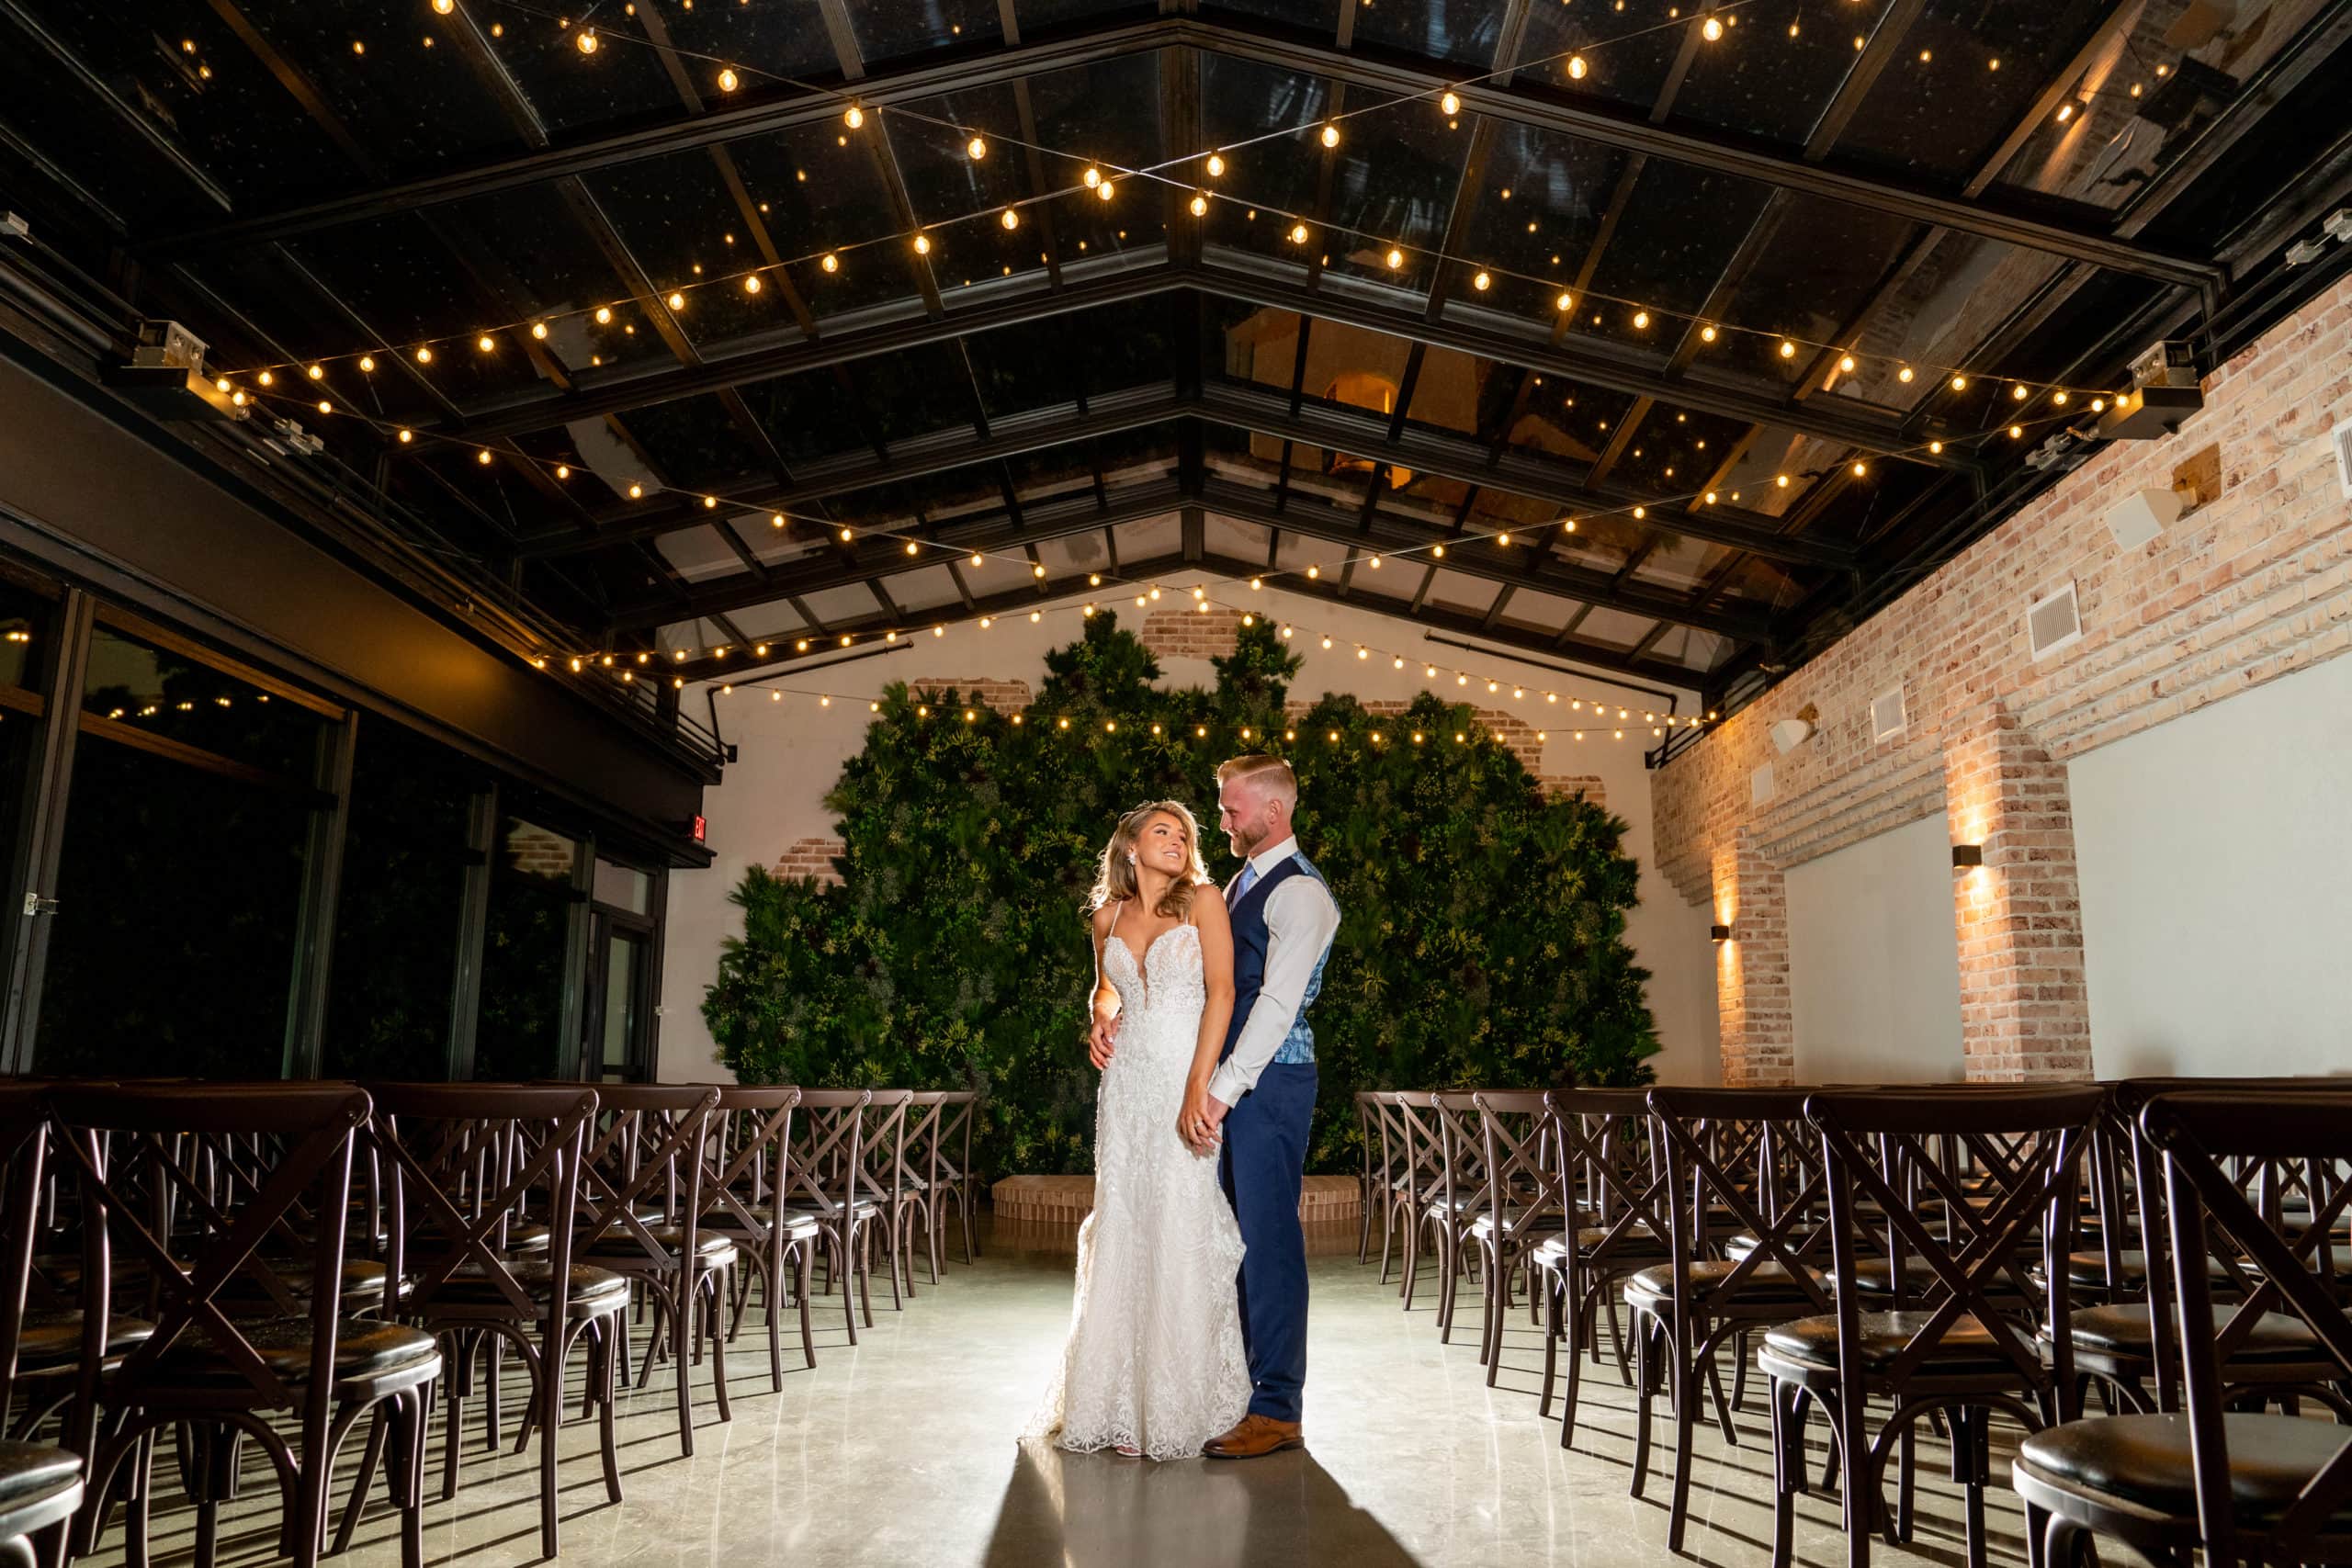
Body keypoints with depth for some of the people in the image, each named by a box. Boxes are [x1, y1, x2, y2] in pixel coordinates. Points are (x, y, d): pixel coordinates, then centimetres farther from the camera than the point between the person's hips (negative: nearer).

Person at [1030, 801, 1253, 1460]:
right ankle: (1123, 1400, 16)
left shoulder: (1202, 901, 0)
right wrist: (1099, 1017, 5)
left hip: (1185, 1082, -3)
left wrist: (1199, 1088, -15)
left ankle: (1179, 1404, 11)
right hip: (1126, 1085, 4)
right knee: (1121, 1234, 4)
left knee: (1181, 1236, -2)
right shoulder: (1109, 915, 11)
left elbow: (1221, 992, -8)